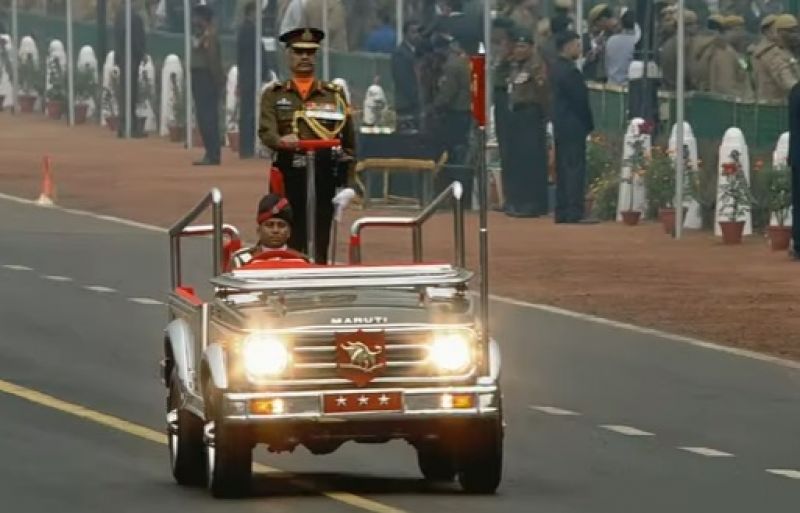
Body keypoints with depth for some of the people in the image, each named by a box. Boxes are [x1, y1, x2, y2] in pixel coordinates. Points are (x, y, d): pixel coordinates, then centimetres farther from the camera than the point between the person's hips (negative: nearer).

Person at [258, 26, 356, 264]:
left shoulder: (334, 95, 13)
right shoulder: (274, 95, 11)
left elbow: (349, 142, 13)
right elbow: (266, 132, -5)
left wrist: (348, 184, 5)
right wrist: (281, 141, -28)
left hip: (324, 179, 1)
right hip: (288, 179, -1)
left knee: (319, 248, -2)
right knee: (289, 247, -2)